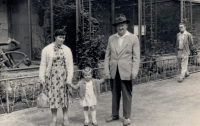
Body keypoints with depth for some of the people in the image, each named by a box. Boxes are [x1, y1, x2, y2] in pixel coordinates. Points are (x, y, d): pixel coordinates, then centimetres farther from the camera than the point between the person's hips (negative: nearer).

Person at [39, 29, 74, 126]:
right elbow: (43, 65, 1)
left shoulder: (67, 50, 5)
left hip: (63, 76, 1)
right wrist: (42, 78, -4)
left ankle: (65, 118, 20)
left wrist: (69, 78, -5)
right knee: (52, 96, 1)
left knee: (64, 96, 6)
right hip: (51, 76, -1)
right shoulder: (46, 50, 1)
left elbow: (70, 65, 3)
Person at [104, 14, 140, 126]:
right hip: (113, 72, 3)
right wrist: (106, 70, 1)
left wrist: (134, 72, -11)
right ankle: (115, 115, 26)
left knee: (127, 94, 4)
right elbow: (107, 55, 8)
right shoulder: (111, 38, 8)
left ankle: (127, 117, 18)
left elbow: (136, 57, -4)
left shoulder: (133, 38, -1)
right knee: (115, 94, 12)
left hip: (126, 72, -3)